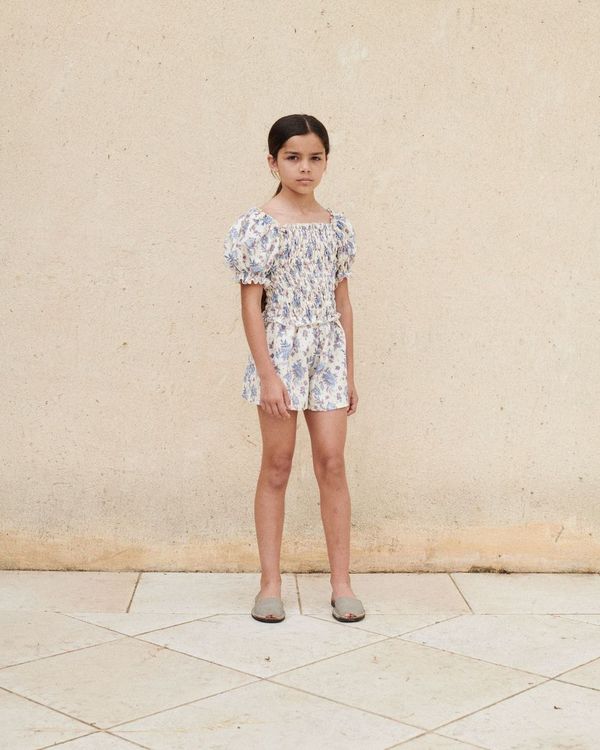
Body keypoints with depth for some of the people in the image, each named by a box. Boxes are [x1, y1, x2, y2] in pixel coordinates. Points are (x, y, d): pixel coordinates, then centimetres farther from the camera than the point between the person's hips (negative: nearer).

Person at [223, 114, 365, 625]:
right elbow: (251, 303, -9)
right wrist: (268, 374, -15)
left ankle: (341, 583, 12)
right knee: (277, 466, 4)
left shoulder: (337, 226, 7)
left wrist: (350, 372, 10)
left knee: (333, 463, 3)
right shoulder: (258, 224, -6)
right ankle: (270, 584, 14)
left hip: (328, 353, 4)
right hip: (279, 351, -3)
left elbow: (343, 300, 11)